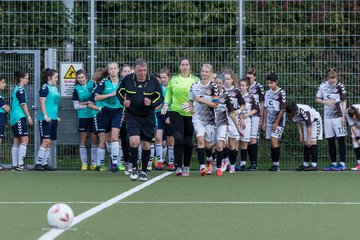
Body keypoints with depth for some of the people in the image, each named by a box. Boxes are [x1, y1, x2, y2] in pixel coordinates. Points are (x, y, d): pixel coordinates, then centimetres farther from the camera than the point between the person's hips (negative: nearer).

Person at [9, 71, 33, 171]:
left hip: (14, 119, 10)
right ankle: (20, 164, -15)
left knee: (17, 141, 9)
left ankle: (14, 165, 9)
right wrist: (29, 117, -10)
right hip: (20, 118, -10)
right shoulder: (20, 90, -11)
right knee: (25, 140, -10)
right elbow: (23, 104, -14)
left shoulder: (16, 89, 17)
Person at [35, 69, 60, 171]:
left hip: (53, 119, 9)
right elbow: (42, 103, -12)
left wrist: (57, 116, 22)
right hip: (46, 119, -9)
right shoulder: (45, 87, -8)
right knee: (46, 141, -12)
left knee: (50, 142, 8)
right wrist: (45, 116, -18)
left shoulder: (55, 88, 17)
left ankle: (45, 163, 12)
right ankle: (38, 163, -10)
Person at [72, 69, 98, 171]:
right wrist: (87, 104, -11)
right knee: (83, 139, 1)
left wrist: (83, 103, -10)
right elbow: (76, 105, 2)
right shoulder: (77, 89, 4)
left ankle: (94, 162, 6)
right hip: (82, 116, 1)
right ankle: (84, 163, 4)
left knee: (94, 138, 0)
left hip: (93, 115, -1)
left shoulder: (92, 84, 1)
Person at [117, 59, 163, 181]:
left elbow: (160, 97, 1)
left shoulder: (153, 80, -7)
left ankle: (144, 171, 21)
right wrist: (123, 102, -8)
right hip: (132, 115, -1)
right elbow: (119, 92, 11)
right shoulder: (127, 79, -6)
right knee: (134, 141, -19)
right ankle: (134, 168, 0)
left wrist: (152, 103, -19)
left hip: (148, 117, 1)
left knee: (146, 145, 4)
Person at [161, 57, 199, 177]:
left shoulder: (195, 80, 3)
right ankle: (178, 167, -12)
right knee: (178, 138, -15)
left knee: (188, 142, 4)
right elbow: (168, 93, 16)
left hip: (190, 113, 0)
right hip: (175, 112, 0)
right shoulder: (173, 79, 8)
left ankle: (186, 167, 22)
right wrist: (166, 103, -1)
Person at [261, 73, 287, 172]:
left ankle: (277, 164, -15)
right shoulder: (268, 93, 11)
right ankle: (274, 164, 12)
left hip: (278, 121, -7)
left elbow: (282, 110, -11)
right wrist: (264, 122, 13)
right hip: (269, 121, 7)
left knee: (274, 141, -16)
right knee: (272, 142, 7)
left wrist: (276, 123, -13)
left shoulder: (281, 93, -9)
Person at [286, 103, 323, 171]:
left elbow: (309, 126, -32)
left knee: (312, 141, -17)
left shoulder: (304, 111, -37)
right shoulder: (292, 113, -16)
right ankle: (306, 164, 7)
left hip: (314, 120, -7)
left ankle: (314, 165, -21)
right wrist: (300, 135, -5)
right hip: (305, 122, 7)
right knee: (306, 143, 3)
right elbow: (298, 123, -1)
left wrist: (308, 139, -31)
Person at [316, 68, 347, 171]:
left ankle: (342, 164, -2)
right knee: (330, 141, 8)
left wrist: (343, 116, -9)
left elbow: (343, 102, -4)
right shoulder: (323, 86, 2)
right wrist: (325, 102, -9)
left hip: (338, 116, -4)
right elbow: (317, 99, 11)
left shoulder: (340, 86, -7)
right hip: (327, 117, 4)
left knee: (341, 140, -3)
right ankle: (333, 163, 15)